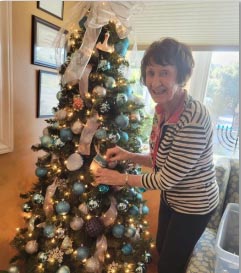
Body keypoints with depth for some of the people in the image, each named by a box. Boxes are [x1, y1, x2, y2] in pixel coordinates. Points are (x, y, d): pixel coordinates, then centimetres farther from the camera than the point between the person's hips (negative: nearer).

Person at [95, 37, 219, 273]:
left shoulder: (193, 118, -34)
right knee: (162, 251, 28)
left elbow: (167, 179, -26)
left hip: (194, 205, -7)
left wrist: (122, 179, -16)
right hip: (171, 197, 7)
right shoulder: (161, 111, -7)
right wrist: (129, 156, -9)